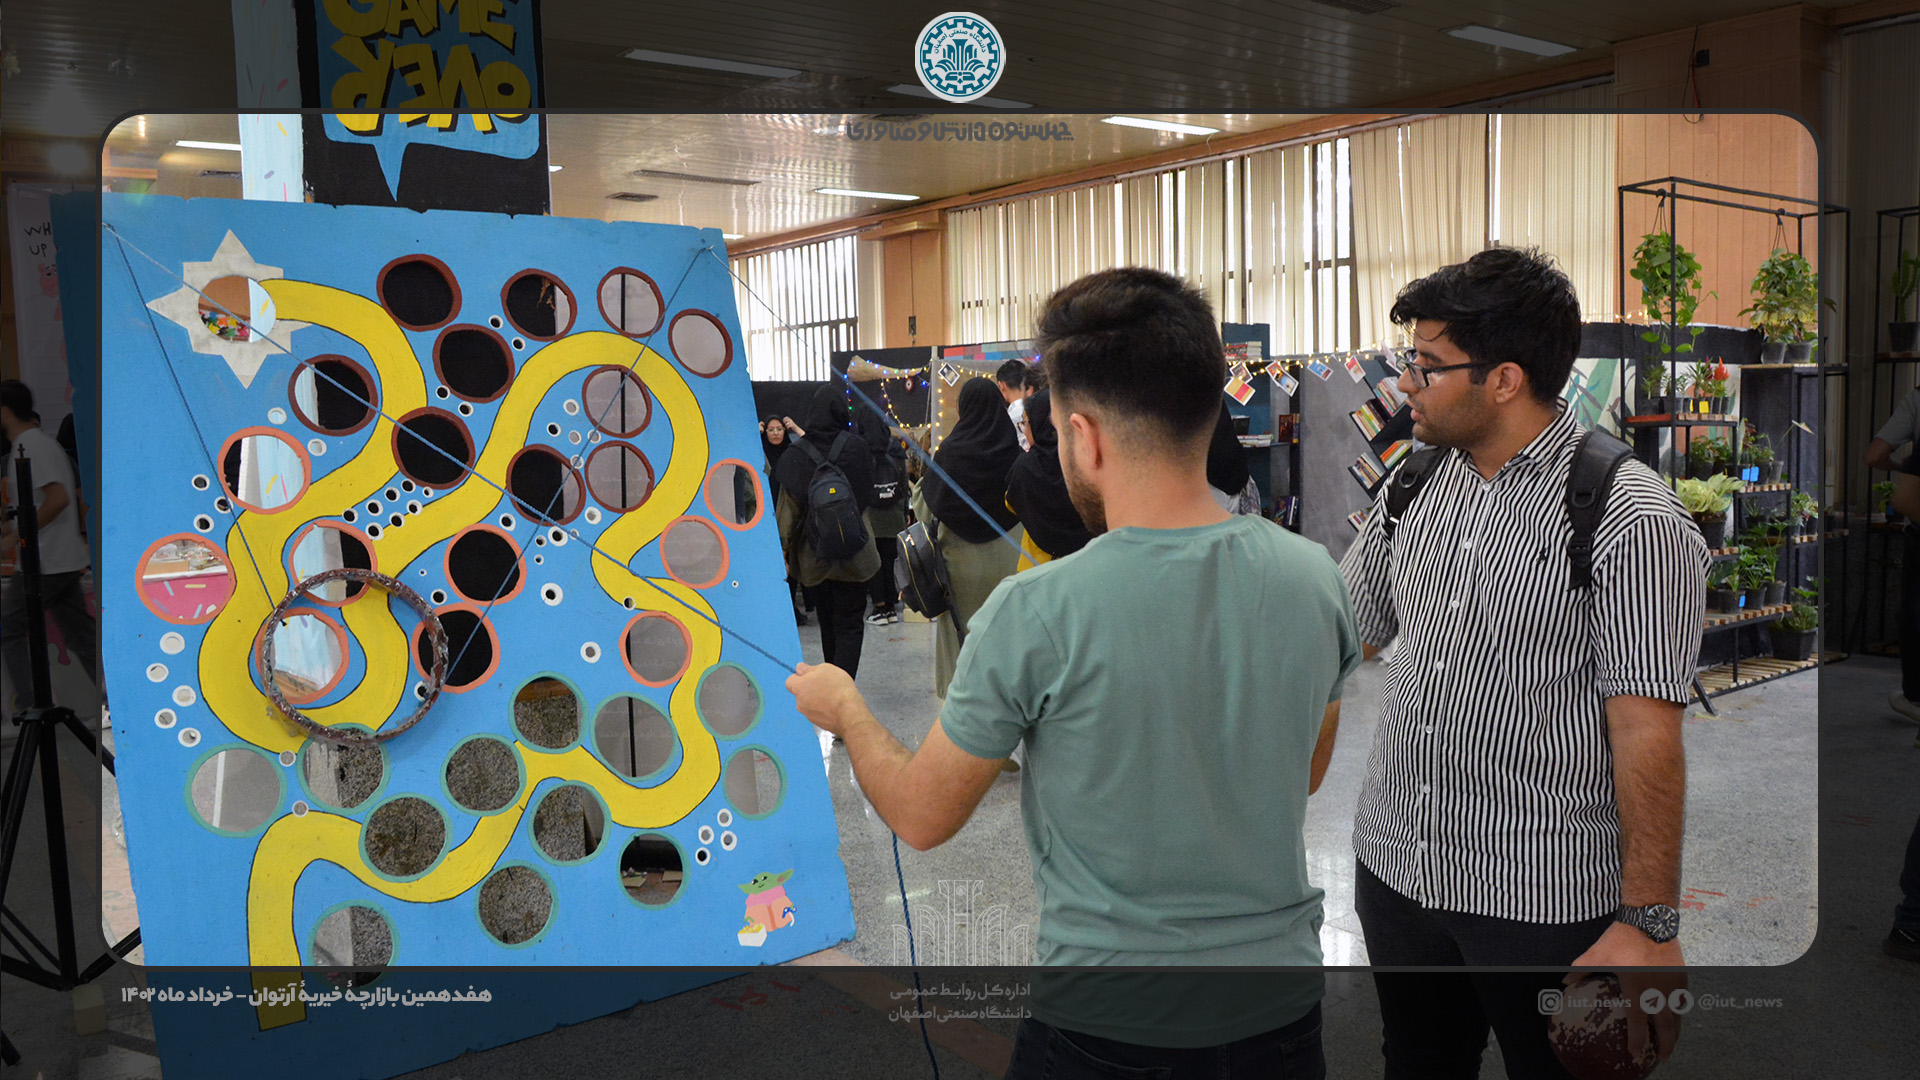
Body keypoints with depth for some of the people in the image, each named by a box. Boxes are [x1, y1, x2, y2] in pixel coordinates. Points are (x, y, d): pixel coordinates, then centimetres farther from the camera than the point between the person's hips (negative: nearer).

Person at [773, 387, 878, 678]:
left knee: (827, 621, 18)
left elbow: (788, 507, -10)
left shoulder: (797, 453, -10)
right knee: (850, 625, 2)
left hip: (813, 554, 2)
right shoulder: (856, 446, -9)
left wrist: (785, 551, -1)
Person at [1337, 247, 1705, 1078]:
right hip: (1395, 871, 6)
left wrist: (1648, 925, -17)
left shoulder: (1632, 519, -16)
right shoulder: (1412, 488, 4)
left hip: (1545, 906, -6)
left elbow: (1648, 734, -18)